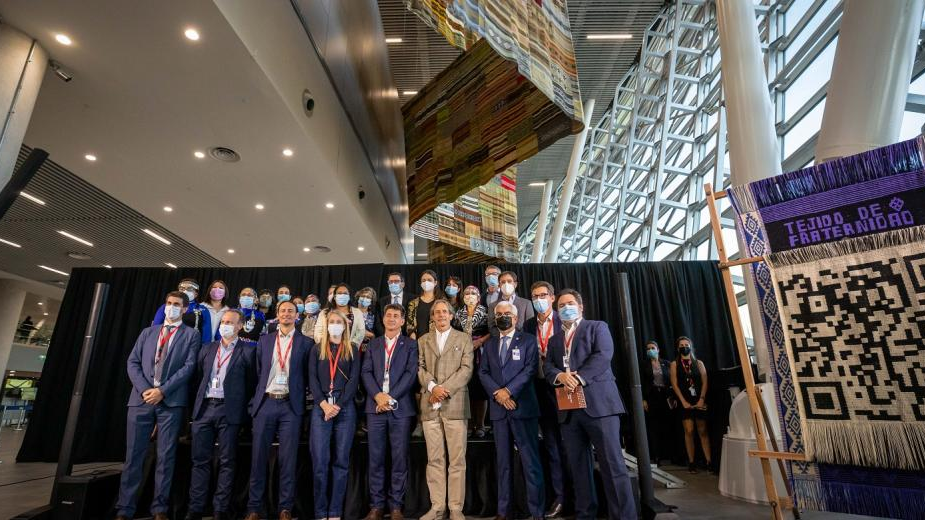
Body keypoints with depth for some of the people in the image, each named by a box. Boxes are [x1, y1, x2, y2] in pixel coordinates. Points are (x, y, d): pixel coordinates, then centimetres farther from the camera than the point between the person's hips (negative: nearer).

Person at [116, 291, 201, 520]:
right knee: (133, 455, 6)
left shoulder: (192, 334, 6)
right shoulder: (147, 332, 17)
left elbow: (189, 366, -4)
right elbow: (132, 362, 9)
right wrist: (144, 389, -7)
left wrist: (162, 390, -13)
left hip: (171, 401, -3)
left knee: (166, 457, 2)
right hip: (141, 398, 3)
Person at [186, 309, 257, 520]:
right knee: (200, 460, 8)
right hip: (204, 408, 4)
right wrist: (198, 402, 11)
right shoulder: (207, 348, 14)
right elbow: (198, 377, 17)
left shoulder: (247, 350, -1)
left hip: (228, 410, -4)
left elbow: (252, 382, 1)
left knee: (226, 462, 3)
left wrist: (241, 405, -1)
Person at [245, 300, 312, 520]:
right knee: (258, 456, 7)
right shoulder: (264, 340, 11)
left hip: (290, 405, -2)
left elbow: (308, 375, 3)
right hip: (265, 403, 2)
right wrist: (257, 398, 9)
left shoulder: (306, 343, 2)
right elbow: (258, 371, 13)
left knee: (288, 458, 3)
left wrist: (300, 398, -1)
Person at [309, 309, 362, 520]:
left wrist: (338, 405, -11)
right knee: (319, 461, -2)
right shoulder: (317, 349, 11)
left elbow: (354, 379, 0)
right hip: (321, 408, 1)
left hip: (345, 408, 0)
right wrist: (324, 404, -11)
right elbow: (312, 379, 3)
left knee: (341, 460, 3)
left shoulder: (353, 349, 8)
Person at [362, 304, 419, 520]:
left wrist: (391, 397, -13)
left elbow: (411, 373, -5)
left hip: (401, 407, -2)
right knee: (375, 458, 5)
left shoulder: (411, 345, 6)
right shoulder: (373, 344, 14)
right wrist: (378, 395, -11)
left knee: (400, 458, 2)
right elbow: (366, 372, 5)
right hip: (375, 406, 2)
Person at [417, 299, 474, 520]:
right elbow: (420, 368, 6)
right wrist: (432, 387, -12)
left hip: (455, 404, -2)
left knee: (457, 459, 0)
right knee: (434, 459, 6)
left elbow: (466, 369, -3)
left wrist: (445, 389, -12)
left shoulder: (464, 339, 8)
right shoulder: (423, 340, 15)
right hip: (430, 405, 2)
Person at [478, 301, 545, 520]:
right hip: (499, 408, 4)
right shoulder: (490, 344, 16)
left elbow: (530, 368, -7)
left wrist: (509, 390, -16)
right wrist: (497, 392, -9)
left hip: (523, 406, -4)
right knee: (503, 462, 9)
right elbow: (483, 372, 8)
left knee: (530, 461, -2)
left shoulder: (528, 341, 4)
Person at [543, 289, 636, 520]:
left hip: (597, 402, -5)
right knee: (578, 466, 10)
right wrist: (560, 376, -13)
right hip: (568, 408, 5)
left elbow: (603, 355, -8)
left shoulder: (597, 327, 8)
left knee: (612, 464, -6)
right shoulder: (554, 340, 23)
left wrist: (578, 378, -18)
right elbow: (547, 367, 10)